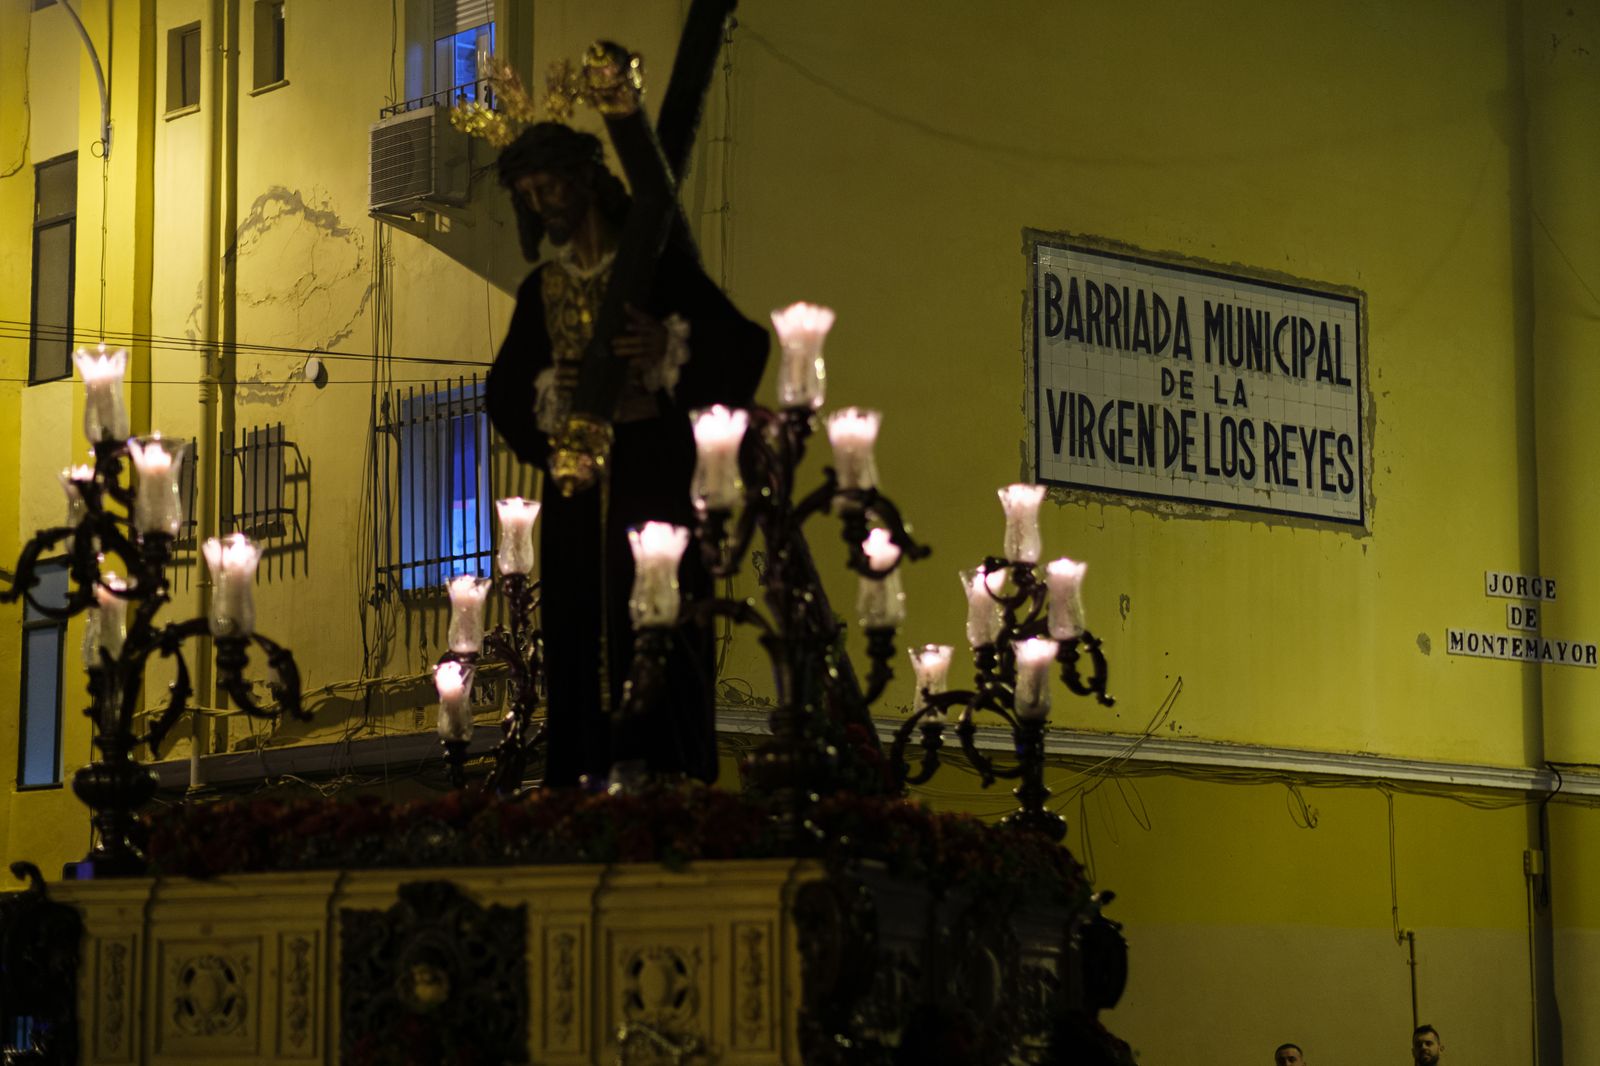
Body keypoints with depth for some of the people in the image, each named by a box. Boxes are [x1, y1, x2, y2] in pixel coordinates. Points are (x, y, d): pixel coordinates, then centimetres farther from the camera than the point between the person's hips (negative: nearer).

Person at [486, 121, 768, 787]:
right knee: (579, 652, 0)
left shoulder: (658, 263, 2)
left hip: (654, 483, -4)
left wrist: (670, 345, -25)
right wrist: (554, 392, -10)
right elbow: (504, 394, 10)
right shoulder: (540, 290, 16)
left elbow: (745, 345, -8)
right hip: (577, 490, 5)